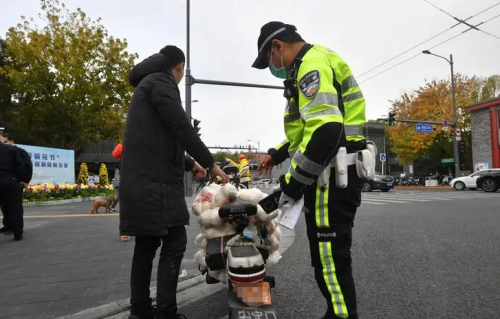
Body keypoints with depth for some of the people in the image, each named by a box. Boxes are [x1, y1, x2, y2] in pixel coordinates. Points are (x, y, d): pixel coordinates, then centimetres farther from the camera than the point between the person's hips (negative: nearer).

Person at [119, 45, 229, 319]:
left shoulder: (147, 85, 27)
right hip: (156, 181, -10)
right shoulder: (160, 81, -4)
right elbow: (180, 128, -16)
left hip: (143, 181, 10)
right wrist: (210, 162, -7)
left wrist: (190, 164, 31)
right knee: (174, 244, -6)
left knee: (147, 244, 12)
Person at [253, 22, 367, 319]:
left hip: (333, 172, -11)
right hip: (335, 171, 11)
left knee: (330, 258, -5)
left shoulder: (313, 63, -11)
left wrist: (291, 184, -21)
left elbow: (326, 132, -25)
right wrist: (277, 154, 25)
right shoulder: (312, 64, 23)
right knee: (330, 254, 17)